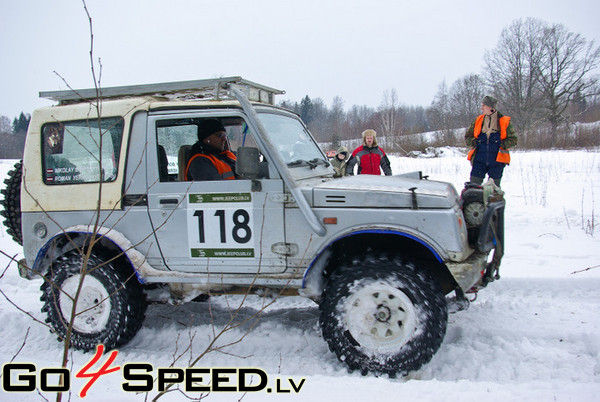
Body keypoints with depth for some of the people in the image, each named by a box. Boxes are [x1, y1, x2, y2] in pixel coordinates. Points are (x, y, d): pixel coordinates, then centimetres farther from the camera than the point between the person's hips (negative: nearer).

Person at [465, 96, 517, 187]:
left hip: (497, 160, -2)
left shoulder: (504, 121, 3)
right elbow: (467, 136, 17)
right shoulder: (478, 120, 11)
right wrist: (474, 142, -1)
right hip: (480, 160, 2)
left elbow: (513, 139, 4)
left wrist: (502, 145, -11)